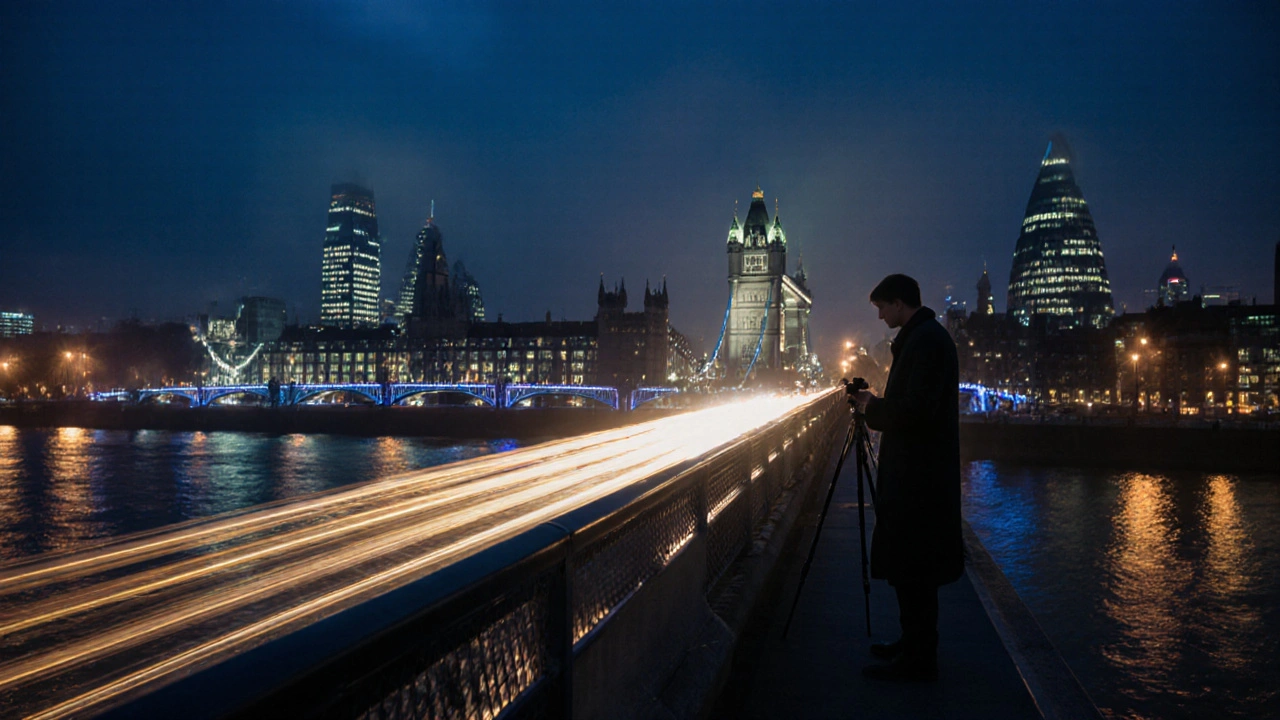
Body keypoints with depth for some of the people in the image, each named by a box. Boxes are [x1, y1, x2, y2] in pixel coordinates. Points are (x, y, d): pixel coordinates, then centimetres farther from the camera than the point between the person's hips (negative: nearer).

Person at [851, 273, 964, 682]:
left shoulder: (926, 339, -16)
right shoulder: (921, 337, 16)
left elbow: (916, 410, -24)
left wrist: (873, 408, -10)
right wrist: (878, 406, 10)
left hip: (918, 477, -10)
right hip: (916, 473, 10)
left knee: (910, 569, -3)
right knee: (909, 567, 16)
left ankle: (918, 661, 7)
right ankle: (914, 646, 27)